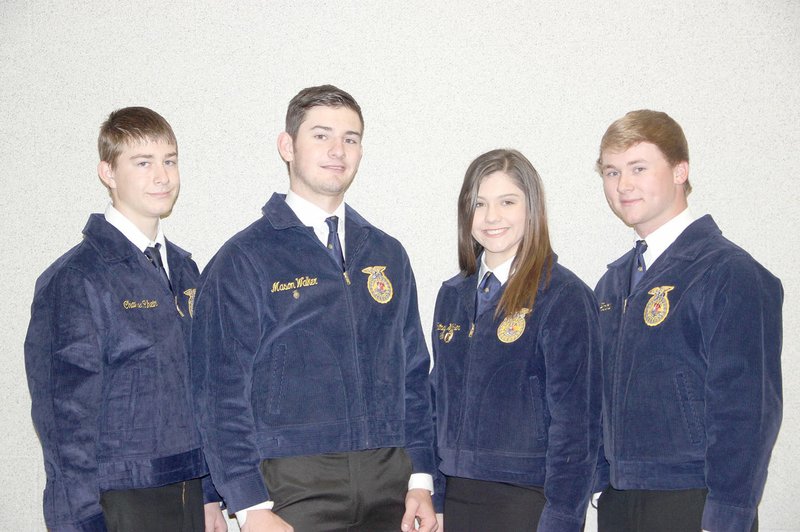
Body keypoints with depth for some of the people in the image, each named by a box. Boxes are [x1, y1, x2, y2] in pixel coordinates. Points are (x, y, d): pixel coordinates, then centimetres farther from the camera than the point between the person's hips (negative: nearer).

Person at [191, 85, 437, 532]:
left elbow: (414, 374, 13)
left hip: (389, 482, 4)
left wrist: (421, 479, 5)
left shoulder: (388, 255, 12)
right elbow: (221, 395, -5)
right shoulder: (243, 261, -3)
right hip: (295, 487, -4)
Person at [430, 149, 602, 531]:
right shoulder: (452, 296, 9)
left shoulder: (565, 298, -9)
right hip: (458, 496, 5)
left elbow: (576, 421, -11)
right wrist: (433, 495, 10)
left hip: (529, 499, -5)